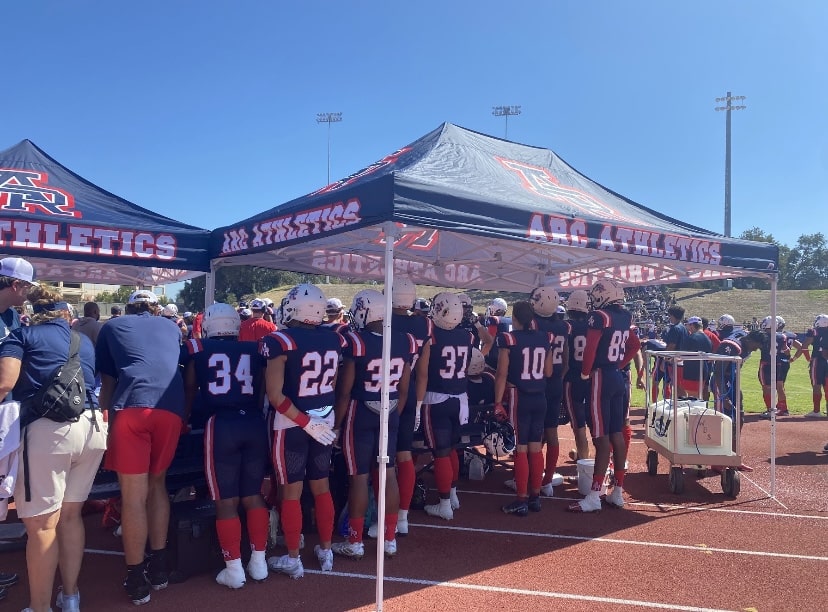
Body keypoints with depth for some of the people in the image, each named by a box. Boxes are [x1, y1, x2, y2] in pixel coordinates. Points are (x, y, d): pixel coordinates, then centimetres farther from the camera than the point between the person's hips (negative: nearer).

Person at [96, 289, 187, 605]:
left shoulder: (112, 327, 22)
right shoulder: (171, 327, 28)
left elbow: (107, 380, 26)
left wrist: (109, 413, 38)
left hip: (131, 407, -2)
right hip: (171, 408, 2)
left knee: (133, 495, 5)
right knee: (157, 484, 19)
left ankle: (136, 579, 13)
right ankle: (159, 565, 25)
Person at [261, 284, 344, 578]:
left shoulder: (281, 341, -17)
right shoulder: (335, 340, -1)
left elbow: (275, 395, -19)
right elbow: (335, 386, 6)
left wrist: (305, 421, -14)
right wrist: (322, 415, 14)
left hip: (291, 423, -5)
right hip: (325, 420, 5)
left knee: (291, 491, 8)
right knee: (321, 486, 17)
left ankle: (292, 559, 21)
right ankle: (326, 551, 30)